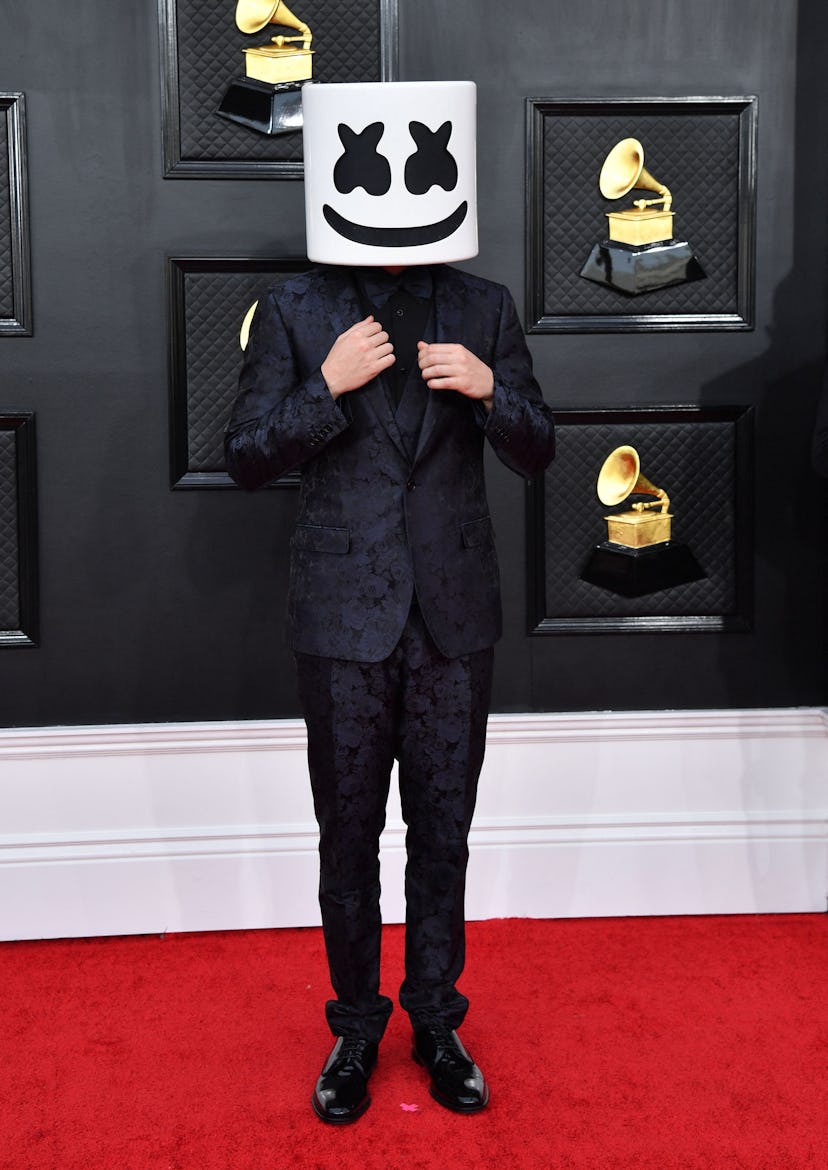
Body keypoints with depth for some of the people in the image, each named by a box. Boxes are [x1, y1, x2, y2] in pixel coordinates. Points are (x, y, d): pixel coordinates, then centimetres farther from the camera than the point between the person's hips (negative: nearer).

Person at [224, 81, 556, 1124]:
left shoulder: (484, 309, 5)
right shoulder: (296, 311, 0)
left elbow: (536, 453, 6)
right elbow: (245, 458, -3)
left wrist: (490, 389, -15)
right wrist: (328, 385, -18)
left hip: (454, 613, 2)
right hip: (344, 616, -1)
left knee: (443, 832, 11)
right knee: (348, 835, 9)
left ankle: (436, 1023, 28)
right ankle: (355, 1029, 26)